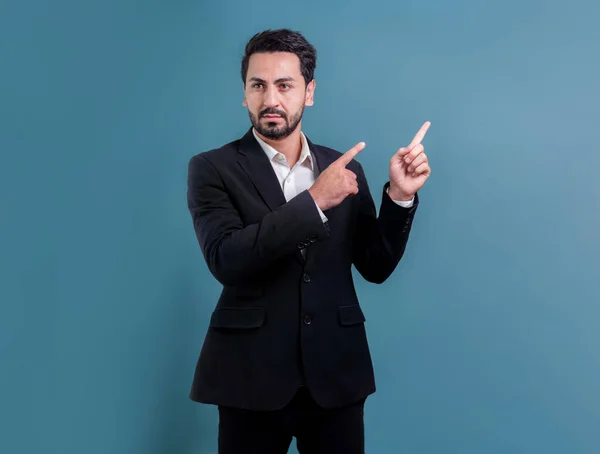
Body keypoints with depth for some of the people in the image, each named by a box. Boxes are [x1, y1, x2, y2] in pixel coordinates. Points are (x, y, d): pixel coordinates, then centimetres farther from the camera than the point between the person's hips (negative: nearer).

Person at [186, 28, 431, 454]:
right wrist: (314, 201, -20)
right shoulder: (213, 168, -3)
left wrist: (399, 195, -7)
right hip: (252, 375, -2)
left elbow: (376, 267, 7)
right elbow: (226, 259, -17)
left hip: (336, 374, 3)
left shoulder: (345, 168, 7)